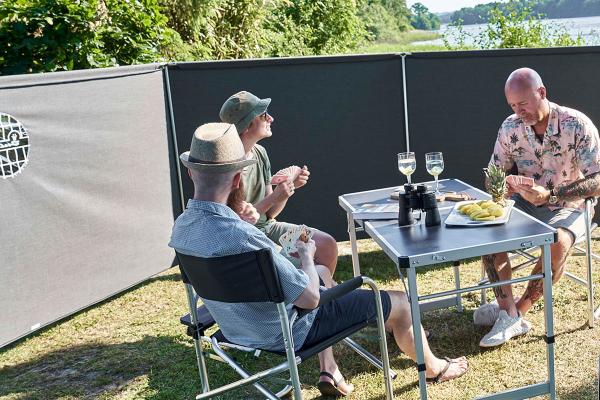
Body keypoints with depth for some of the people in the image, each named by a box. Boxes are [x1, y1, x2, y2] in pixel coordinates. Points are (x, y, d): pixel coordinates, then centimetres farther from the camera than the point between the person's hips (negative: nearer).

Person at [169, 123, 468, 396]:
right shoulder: (242, 237, -39)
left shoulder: (181, 228, -13)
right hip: (289, 333, -8)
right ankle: (434, 368, 37)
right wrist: (307, 255, -9)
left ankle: (328, 371, 38)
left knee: (323, 273, 33)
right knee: (400, 303, 7)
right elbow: (309, 298, -29)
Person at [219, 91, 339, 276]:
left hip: (267, 227, 8)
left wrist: (291, 186, -10)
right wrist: (274, 197, -23)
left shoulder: (260, 153, 3)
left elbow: (270, 213, 6)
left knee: (328, 244, -1)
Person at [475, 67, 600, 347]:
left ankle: (518, 309, -15)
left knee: (558, 243, -35)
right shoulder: (510, 127, -4)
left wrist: (550, 195, -31)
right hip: (525, 203, 4)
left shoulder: (577, 124, -16)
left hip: (567, 208, -4)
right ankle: (509, 314, -23)